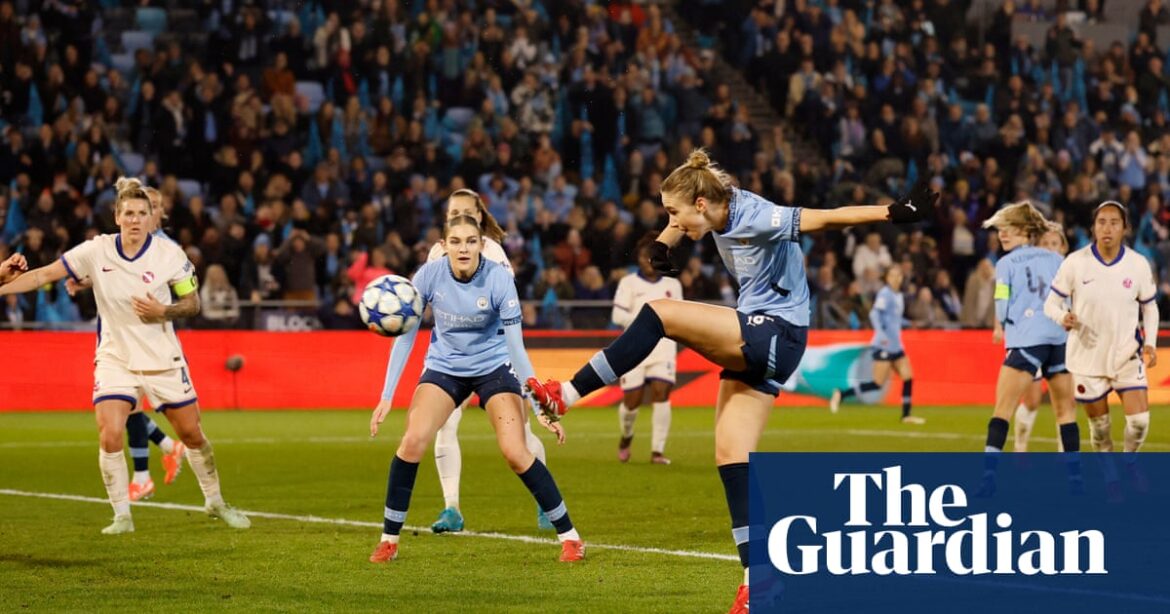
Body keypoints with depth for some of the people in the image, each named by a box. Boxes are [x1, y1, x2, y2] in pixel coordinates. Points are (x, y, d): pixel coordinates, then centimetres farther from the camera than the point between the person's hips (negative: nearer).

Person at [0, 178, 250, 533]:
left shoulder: (169, 254, -10)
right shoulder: (96, 251, -10)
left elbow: (193, 304, -2)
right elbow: (43, 275, -7)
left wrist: (162, 311, -20)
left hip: (163, 359, 0)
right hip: (115, 359, 0)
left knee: (192, 435, 7)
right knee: (109, 437, -15)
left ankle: (215, 502, 29)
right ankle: (122, 515, 1)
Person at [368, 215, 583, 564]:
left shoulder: (498, 279, -22)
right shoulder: (429, 276, -18)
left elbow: (516, 345, -18)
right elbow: (405, 336, -11)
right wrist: (386, 397, -14)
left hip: (493, 367, -2)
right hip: (444, 366, 2)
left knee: (515, 452, -15)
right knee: (412, 441, -17)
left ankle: (569, 536, -1)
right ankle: (389, 540, -4)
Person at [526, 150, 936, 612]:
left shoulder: (754, 218, -19)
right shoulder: (718, 211, 6)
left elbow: (826, 218, -26)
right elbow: (679, 225, 30)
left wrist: (895, 213, -34)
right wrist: (662, 245, 11)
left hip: (776, 334, -10)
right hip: (753, 341, 10)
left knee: (659, 315, -17)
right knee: (731, 456, 2)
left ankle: (566, 395, -12)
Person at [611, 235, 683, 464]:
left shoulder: (673, 285, 13)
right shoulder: (628, 283, 3)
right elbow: (617, 316, -7)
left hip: (663, 345, 1)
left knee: (661, 394, -15)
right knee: (632, 400, -1)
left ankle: (657, 451, -12)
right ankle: (626, 436, 31)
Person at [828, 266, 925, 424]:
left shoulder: (899, 296, 15)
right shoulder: (885, 294, -12)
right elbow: (874, 314, -26)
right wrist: (881, 334, -37)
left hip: (896, 345, 9)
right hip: (884, 346, -9)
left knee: (908, 378, 2)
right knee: (878, 384, -10)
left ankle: (906, 415, 9)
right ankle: (841, 394, -2)